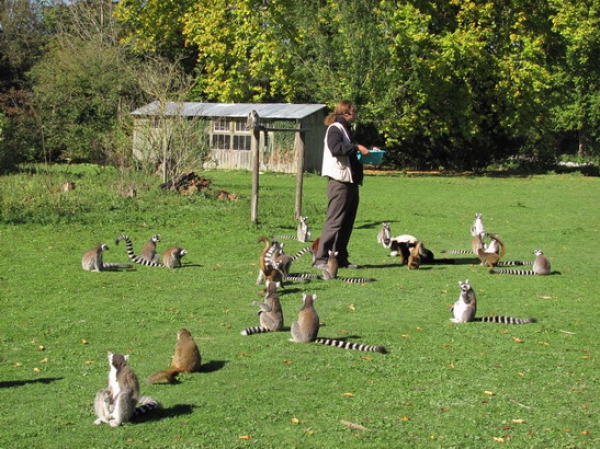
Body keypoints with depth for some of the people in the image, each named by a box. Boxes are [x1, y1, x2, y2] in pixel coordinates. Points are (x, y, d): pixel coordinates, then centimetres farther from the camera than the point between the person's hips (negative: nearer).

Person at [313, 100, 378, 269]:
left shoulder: (345, 129, 23)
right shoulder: (335, 129, -8)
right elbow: (335, 148, -25)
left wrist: (368, 150, 17)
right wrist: (356, 147, -23)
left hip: (351, 182, 10)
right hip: (339, 182, -10)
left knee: (347, 223, 10)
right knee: (334, 222, -10)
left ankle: (340, 259, 15)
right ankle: (321, 259, -9)